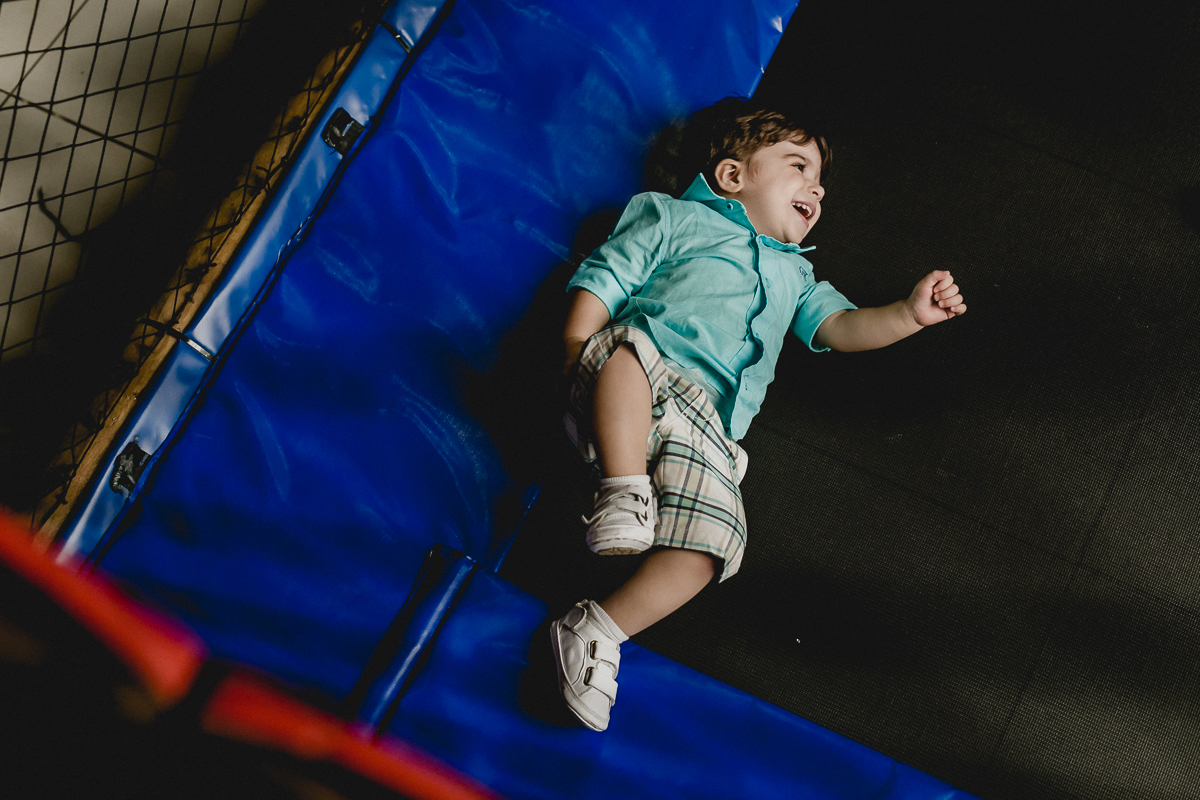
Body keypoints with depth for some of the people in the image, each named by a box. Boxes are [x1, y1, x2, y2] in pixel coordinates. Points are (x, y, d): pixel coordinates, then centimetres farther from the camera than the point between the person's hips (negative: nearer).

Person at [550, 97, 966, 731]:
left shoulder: (794, 274, 37)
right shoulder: (671, 217, 22)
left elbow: (839, 327, 21)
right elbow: (602, 282, 12)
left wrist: (910, 314, 1)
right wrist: (579, 364, -5)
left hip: (703, 427, 3)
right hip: (635, 379, -3)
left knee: (706, 549, -22)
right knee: (625, 344, -40)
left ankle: (597, 632, -17)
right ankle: (625, 490, -36)